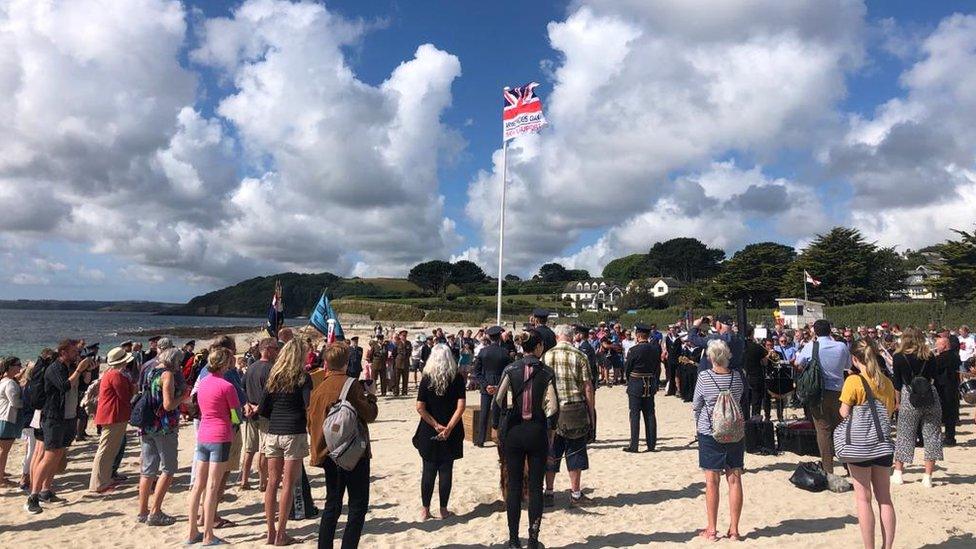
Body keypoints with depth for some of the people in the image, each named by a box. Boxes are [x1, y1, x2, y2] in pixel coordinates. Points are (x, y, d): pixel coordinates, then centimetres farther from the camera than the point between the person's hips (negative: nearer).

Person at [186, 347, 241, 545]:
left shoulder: (202, 382, 7)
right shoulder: (227, 386, -14)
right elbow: (236, 417, -8)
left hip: (202, 436, 7)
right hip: (220, 437, -7)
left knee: (198, 484, 12)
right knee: (212, 487, -1)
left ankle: (193, 532, 20)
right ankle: (208, 535, 6)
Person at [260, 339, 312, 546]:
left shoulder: (273, 376, 8)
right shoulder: (302, 377, -6)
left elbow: (263, 410, 8)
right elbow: (309, 405, -16)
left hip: (273, 433, 5)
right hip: (294, 434, -5)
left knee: (272, 482, 11)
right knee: (288, 484, 1)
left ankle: (271, 532, 17)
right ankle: (281, 534, 6)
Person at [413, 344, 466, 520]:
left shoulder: (426, 379, -7)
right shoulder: (458, 378, -6)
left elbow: (420, 408, -12)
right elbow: (460, 407, -14)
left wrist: (436, 425, -9)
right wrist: (448, 428, -14)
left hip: (429, 432, 0)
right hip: (451, 434, 0)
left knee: (429, 470, 10)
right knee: (446, 470, 9)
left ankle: (425, 510, 17)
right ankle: (443, 510, 17)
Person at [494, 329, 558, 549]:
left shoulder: (511, 369, -4)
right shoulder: (546, 372, -6)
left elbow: (499, 398, -9)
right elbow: (553, 406, -13)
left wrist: (507, 412, 9)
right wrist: (543, 418, 5)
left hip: (513, 431, 1)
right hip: (537, 432, -1)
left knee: (514, 486, 10)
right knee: (535, 487, 9)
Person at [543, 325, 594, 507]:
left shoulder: (546, 356, 1)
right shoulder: (580, 356, -4)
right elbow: (587, 387, -4)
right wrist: (591, 412, 4)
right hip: (576, 408, -1)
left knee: (551, 452, 11)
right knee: (575, 452, 10)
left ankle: (549, 494, 16)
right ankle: (575, 494, 17)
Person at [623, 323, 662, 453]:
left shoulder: (634, 350, -15)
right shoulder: (655, 349, 0)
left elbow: (627, 369, -7)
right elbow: (658, 368, 7)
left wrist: (629, 381, 11)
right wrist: (655, 383, 16)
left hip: (635, 385, -5)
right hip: (650, 386, 5)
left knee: (635, 414, 0)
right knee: (650, 414, 11)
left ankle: (634, 445, 2)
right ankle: (651, 444, 15)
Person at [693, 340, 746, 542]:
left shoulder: (704, 377, -11)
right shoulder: (737, 377, -4)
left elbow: (696, 406, -1)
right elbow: (740, 401, 10)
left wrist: (698, 424, 17)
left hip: (709, 433, -3)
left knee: (712, 481, 3)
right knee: (734, 479, 7)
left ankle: (712, 530, 10)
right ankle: (734, 529, 14)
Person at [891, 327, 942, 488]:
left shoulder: (899, 357, -3)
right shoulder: (929, 356, 2)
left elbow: (897, 382, 0)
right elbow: (933, 377, 9)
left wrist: (897, 402, 9)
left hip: (909, 398, -2)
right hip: (930, 397, 2)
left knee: (904, 435, 8)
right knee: (932, 436, 8)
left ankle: (898, 473, 14)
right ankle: (927, 476, 8)